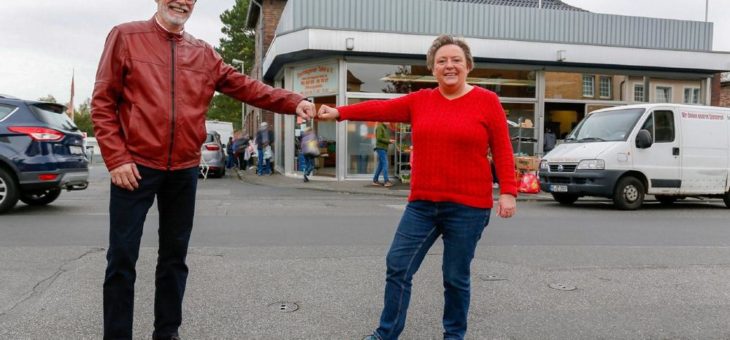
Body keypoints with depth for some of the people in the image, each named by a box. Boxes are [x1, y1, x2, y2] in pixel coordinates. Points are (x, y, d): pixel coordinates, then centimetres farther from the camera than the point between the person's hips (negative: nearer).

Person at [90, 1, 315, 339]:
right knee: (122, 257, 1)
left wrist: (292, 102, -10)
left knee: (175, 255, 13)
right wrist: (116, 158, -11)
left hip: (184, 170, 4)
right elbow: (102, 102, -3)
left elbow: (245, 86, 4)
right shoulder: (125, 36, 0)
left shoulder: (204, 53, 10)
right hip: (135, 165, -4)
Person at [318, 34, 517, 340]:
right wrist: (339, 112, -5)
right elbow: (381, 108, 3)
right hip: (422, 204, 4)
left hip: (468, 206, -3)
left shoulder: (487, 101, -1)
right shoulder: (420, 101, 8)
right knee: (397, 266, 4)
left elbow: (502, 151, -2)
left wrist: (508, 191, -9)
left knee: (455, 277, 7)